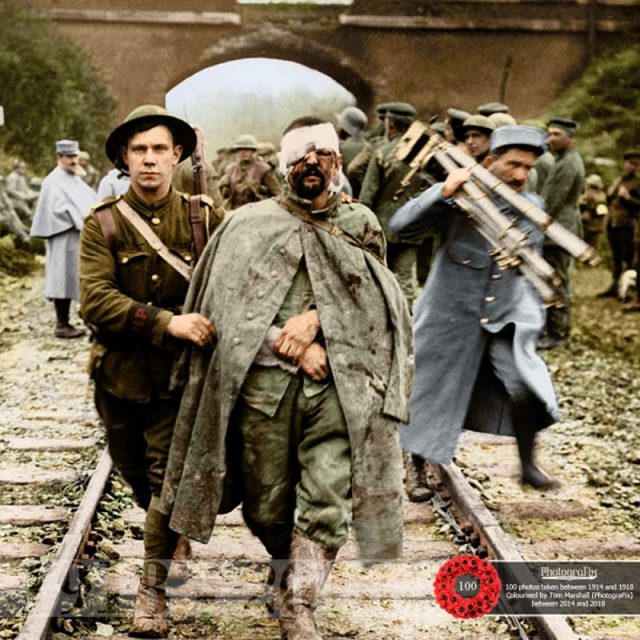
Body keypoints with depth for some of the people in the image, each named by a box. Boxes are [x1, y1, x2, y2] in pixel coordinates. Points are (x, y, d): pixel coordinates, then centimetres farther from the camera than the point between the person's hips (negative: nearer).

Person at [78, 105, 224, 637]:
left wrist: (207, 326, -22)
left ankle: (152, 590, 8)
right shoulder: (103, 223, -6)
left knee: (167, 476, -4)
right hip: (119, 371, 2)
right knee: (135, 473, 17)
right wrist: (168, 323, -29)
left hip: (179, 372, -1)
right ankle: (177, 536, 45)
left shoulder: (204, 219, -3)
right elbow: (95, 301, -18)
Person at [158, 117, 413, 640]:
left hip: (337, 384, 0)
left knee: (327, 506, -10)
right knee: (268, 506, 10)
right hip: (263, 381, 0)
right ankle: (287, 571, 39)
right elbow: (230, 309, 0)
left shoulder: (361, 224, 13)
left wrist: (315, 318, -11)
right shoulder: (250, 224, 7)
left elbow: (374, 298, 5)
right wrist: (294, 347, -9)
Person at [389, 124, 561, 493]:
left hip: (505, 323, 3)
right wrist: (443, 192, -25)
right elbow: (400, 227, -18)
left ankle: (528, 466, 8)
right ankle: (419, 471, 30)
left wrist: (533, 318, 2)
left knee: (528, 390, -15)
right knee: (429, 398, 8)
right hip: (450, 321, -2)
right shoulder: (460, 199, -11)